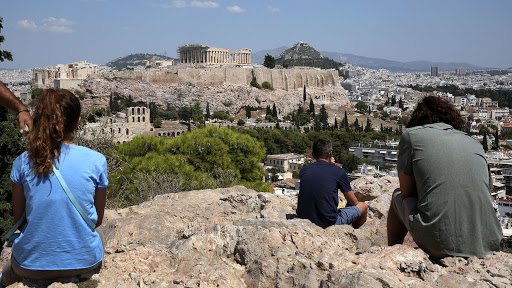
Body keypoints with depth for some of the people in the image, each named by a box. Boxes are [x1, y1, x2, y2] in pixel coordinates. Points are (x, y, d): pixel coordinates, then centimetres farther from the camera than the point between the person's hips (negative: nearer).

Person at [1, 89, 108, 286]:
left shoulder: (23, 163, -8)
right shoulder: (96, 161, -11)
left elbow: (18, 218, 4)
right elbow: (98, 220, 0)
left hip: (32, 266, 1)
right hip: (85, 261, -1)